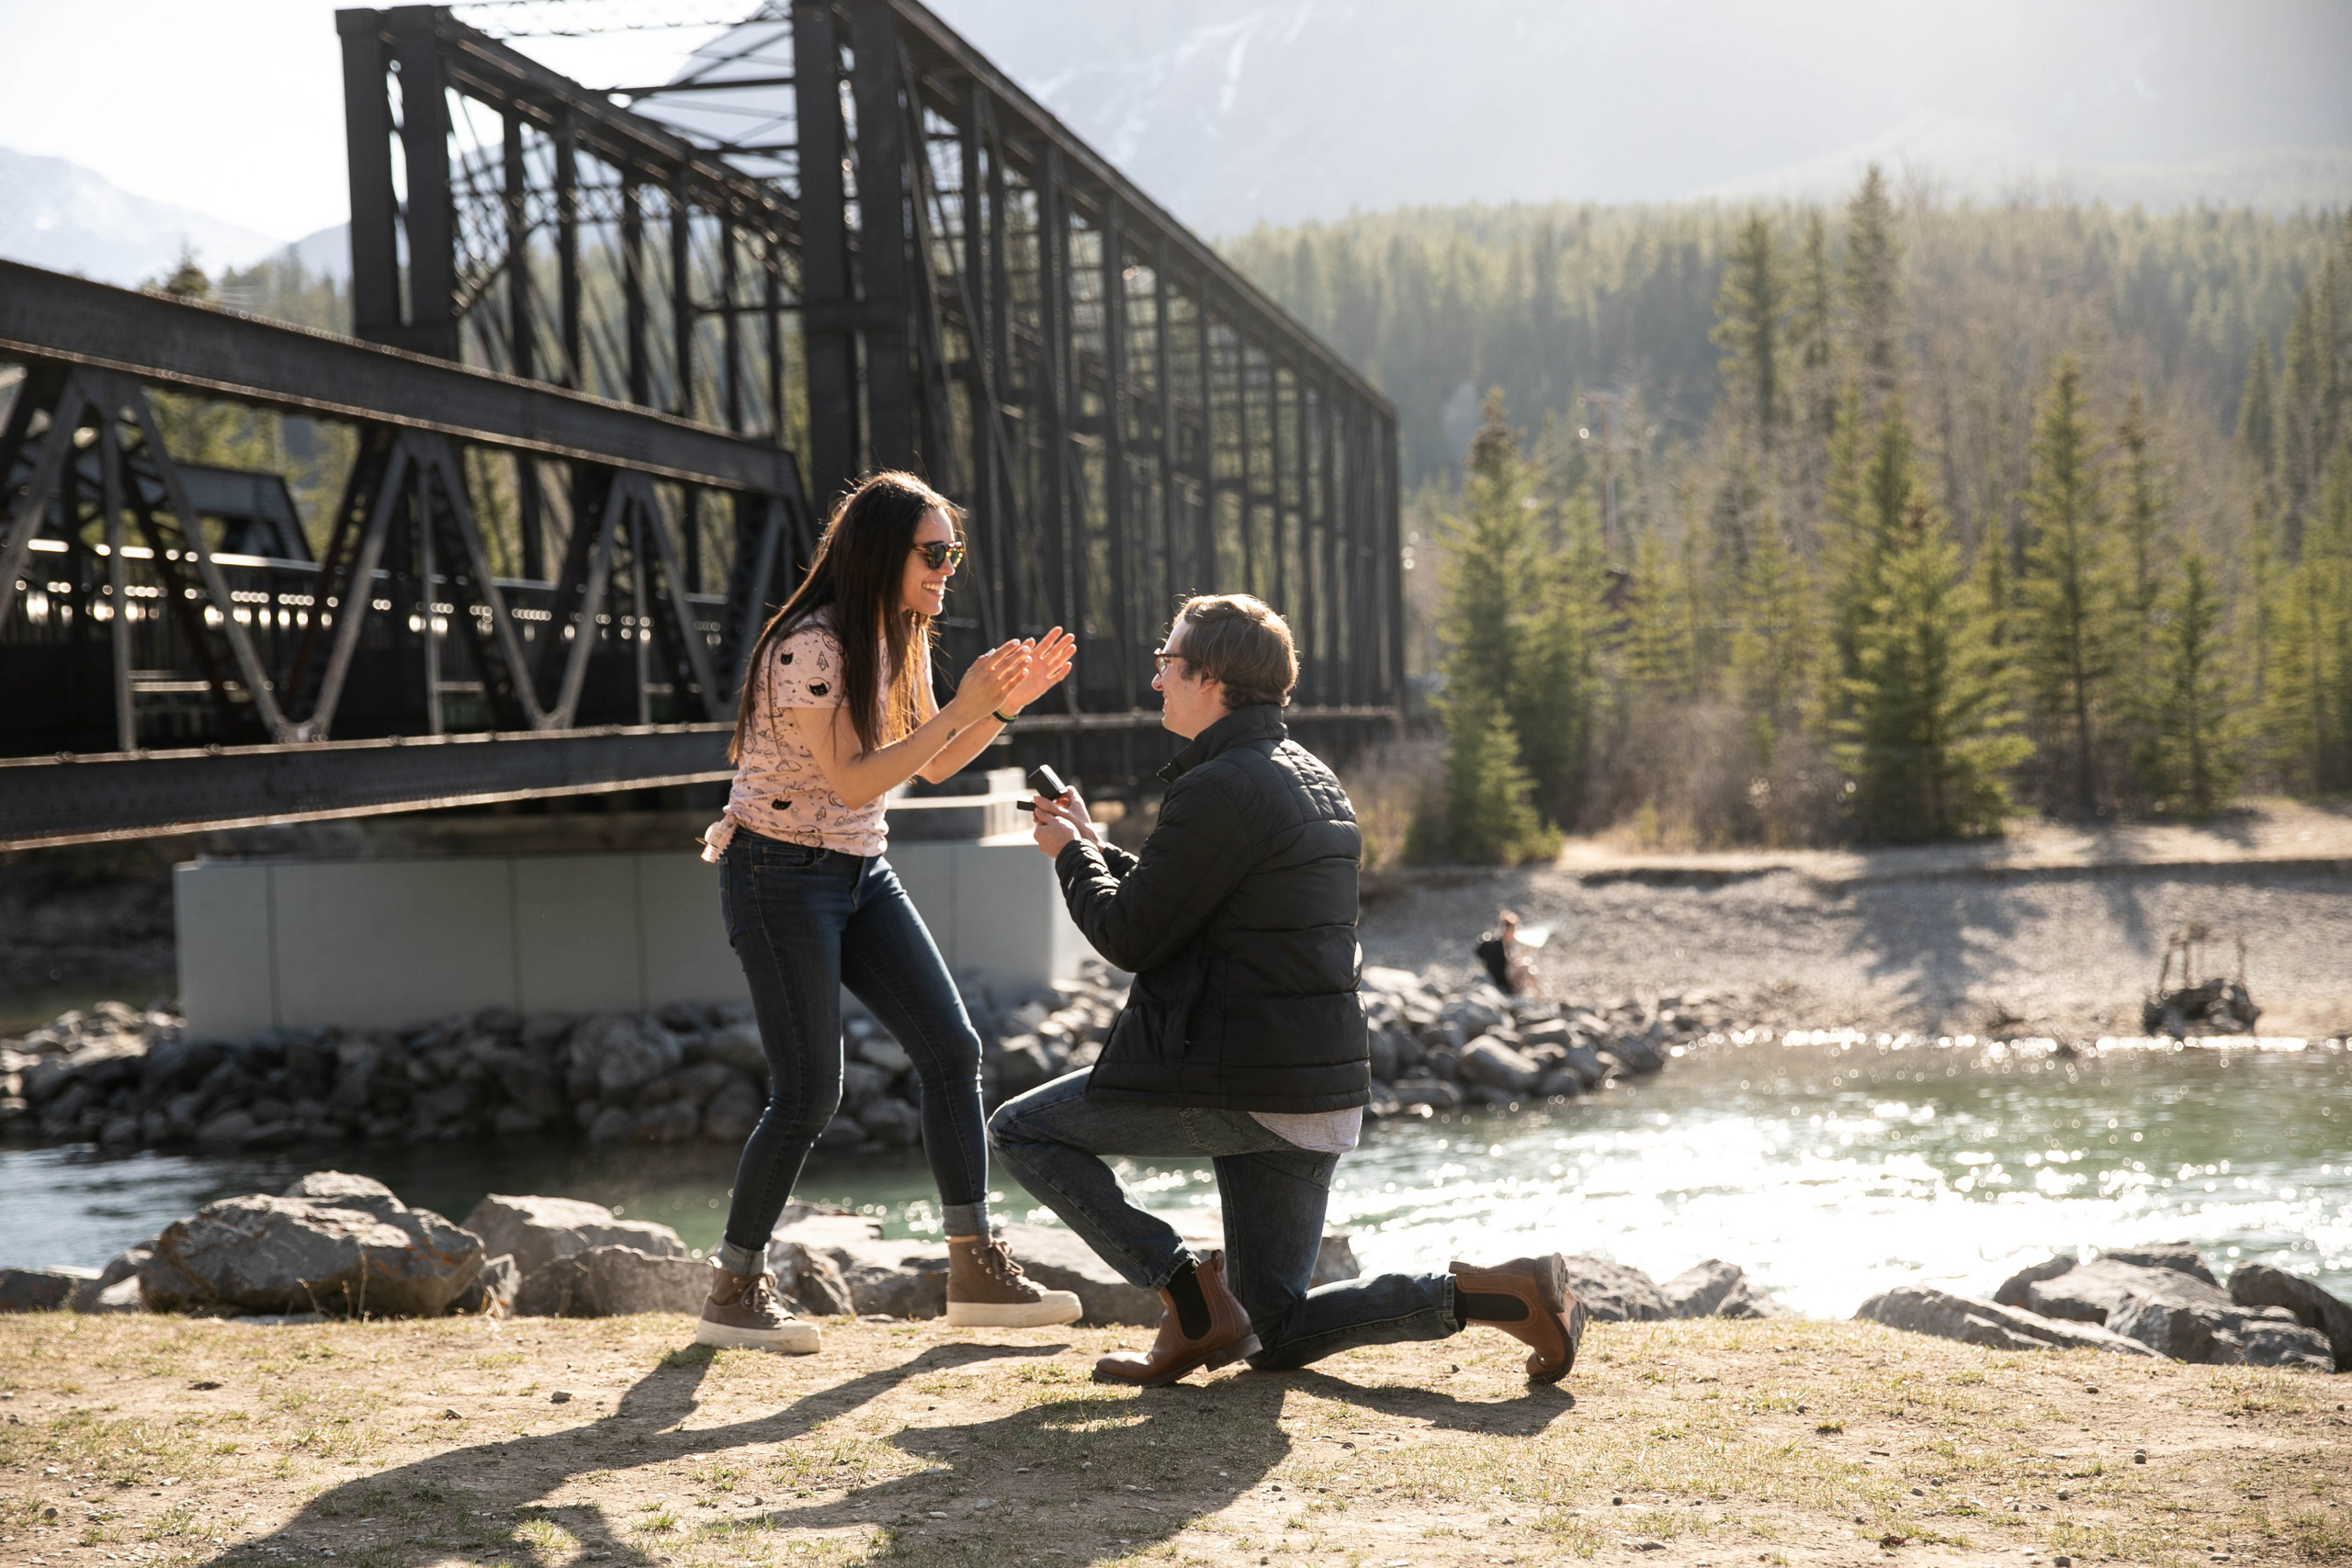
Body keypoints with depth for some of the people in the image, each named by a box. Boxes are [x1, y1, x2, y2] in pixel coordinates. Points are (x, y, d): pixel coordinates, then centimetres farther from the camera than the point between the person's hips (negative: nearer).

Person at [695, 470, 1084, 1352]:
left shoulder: (901, 639, 8)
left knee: (951, 1048, -1)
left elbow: (935, 766, 14)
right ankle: (732, 1294, 7)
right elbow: (854, 782, -25)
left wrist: (1006, 702, -1)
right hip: (780, 875, -8)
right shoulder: (810, 647, -19)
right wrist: (961, 709, -25)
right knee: (810, 1092, -9)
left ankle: (976, 1272, 5)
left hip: (861, 873, 8)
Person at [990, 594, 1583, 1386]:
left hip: (1238, 1083, -9)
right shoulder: (1313, 778, 15)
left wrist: (1072, 856, 6)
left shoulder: (1217, 789, -15)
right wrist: (1094, 846, 24)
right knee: (1277, 1331, 15)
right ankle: (1501, 1291, 0)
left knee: (1021, 1131, 7)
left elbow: (1130, 937, -11)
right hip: (1325, 1091, 9)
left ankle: (1191, 1295, -3)